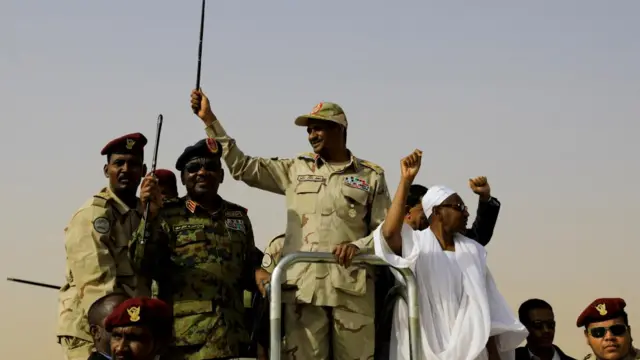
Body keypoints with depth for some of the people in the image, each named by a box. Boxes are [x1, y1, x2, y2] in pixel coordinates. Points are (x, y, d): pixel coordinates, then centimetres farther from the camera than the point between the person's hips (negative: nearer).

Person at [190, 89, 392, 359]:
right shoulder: (296, 169, 16)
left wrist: (358, 246, -12)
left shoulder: (371, 176, 10)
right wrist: (209, 120, 8)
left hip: (352, 288, -1)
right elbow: (242, 167, 14)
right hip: (303, 287, 1)